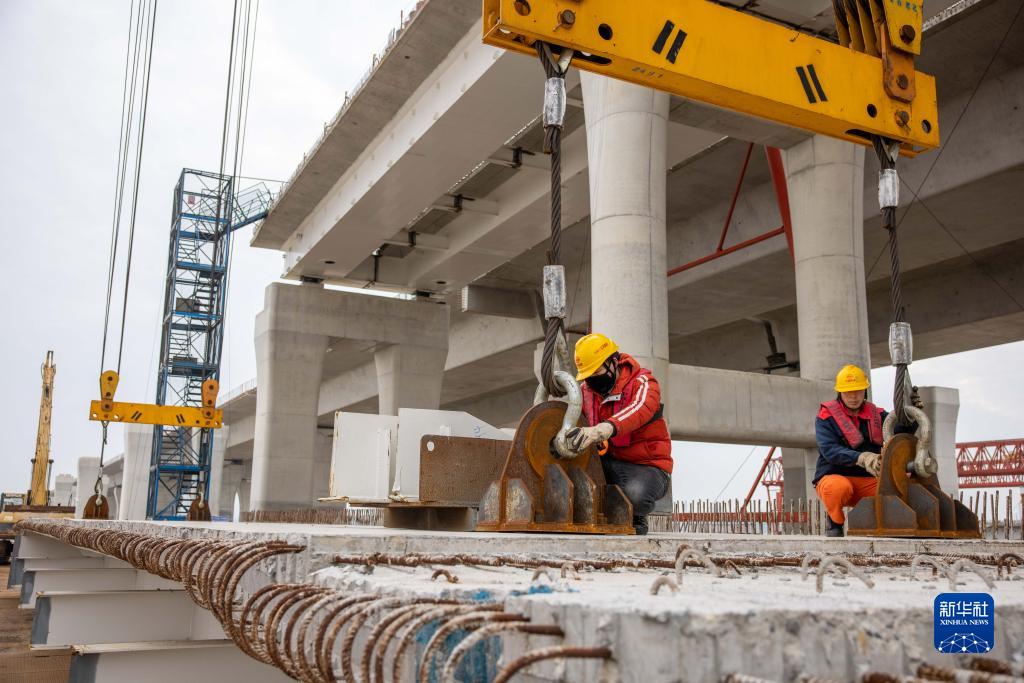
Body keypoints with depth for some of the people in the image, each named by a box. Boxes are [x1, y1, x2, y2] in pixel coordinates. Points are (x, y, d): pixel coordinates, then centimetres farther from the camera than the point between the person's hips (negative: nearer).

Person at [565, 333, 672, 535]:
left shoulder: (642, 383, -14)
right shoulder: (586, 389, 5)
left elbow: (639, 409, -37)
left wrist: (602, 430, -58)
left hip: (647, 466, -5)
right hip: (608, 463, 5)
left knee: (635, 495, -38)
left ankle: (636, 519, 1)